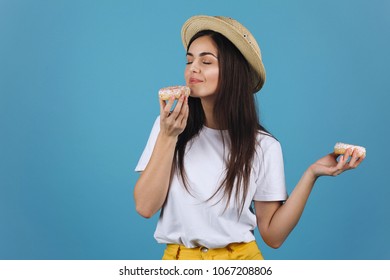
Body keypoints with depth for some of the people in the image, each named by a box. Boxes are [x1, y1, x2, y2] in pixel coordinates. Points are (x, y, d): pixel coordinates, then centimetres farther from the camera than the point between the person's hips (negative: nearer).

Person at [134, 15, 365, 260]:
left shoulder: (264, 146, -3)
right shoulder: (168, 125, 0)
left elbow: (273, 235, -5)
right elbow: (145, 207, -6)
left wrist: (311, 174, -13)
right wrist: (167, 137, -13)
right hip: (179, 257, 2)